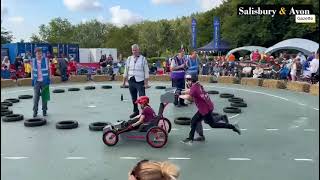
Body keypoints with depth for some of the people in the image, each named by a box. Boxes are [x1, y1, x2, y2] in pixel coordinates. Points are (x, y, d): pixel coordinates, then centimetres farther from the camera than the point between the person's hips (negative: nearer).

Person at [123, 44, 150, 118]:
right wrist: (124, 81, 11)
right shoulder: (129, 59, 9)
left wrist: (146, 83, -8)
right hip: (131, 81, 4)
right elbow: (126, 70, 13)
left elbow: (146, 71, -3)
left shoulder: (143, 59, -1)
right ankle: (135, 111, 28)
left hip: (140, 81, -4)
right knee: (133, 98, 14)